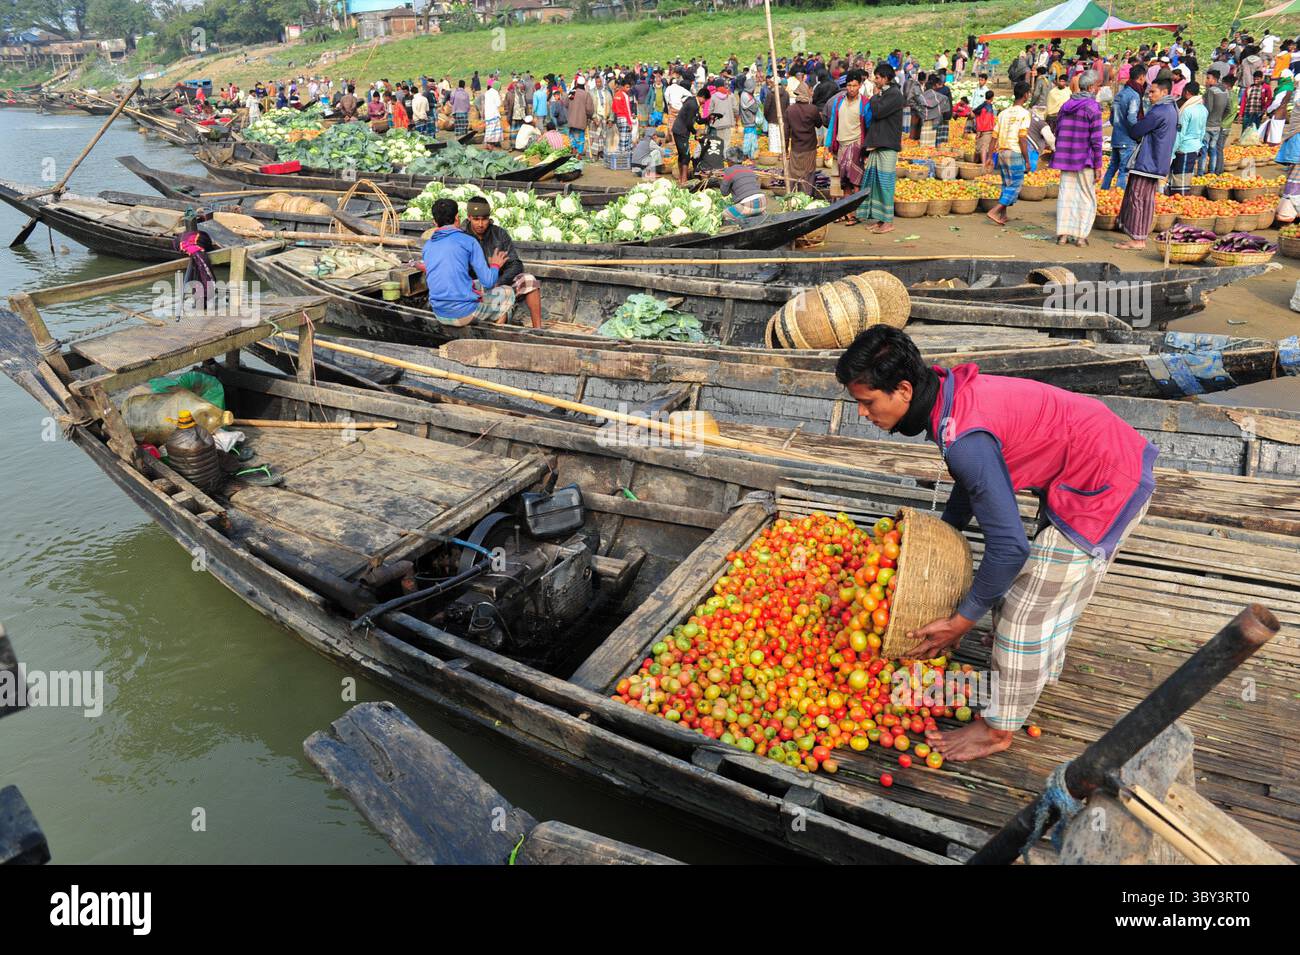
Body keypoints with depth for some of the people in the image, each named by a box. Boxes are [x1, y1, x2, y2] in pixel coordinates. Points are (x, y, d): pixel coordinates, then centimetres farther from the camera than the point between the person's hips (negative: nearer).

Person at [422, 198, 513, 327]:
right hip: (465, 313, -6)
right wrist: (495, 266, 15)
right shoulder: (469, 241, -7)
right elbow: (488, 282, -8)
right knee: (508, 293, 19)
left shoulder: (427, 246, 9)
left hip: (439, 314, 6)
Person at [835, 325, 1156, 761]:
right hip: (1114, 453, 9)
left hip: (1105, 488, -9)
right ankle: (1042, 667, 52)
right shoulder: (952, 392, -3)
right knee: (1049, 584, 27)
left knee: (1027, 605, 1)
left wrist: (961, 622, -17)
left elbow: (1009, 545, -28)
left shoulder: (964, 439, -32)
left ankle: (998, 728, 18)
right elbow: (972, 480, 16)